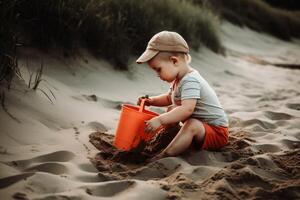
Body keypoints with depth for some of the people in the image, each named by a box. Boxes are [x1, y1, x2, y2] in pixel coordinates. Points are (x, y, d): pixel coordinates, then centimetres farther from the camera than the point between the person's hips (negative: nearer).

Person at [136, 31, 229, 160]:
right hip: (202, 126, 10)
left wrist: (159, 120, -39)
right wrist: (152, 101, 6)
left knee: (192, 125, -38)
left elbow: (187, 109, -39)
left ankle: (163, 156, -38)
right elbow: (169, 98, 23)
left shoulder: (190, 81, -26)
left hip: (216, 132, -10)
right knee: (171, 110, 17)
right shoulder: (179, 79, 5)